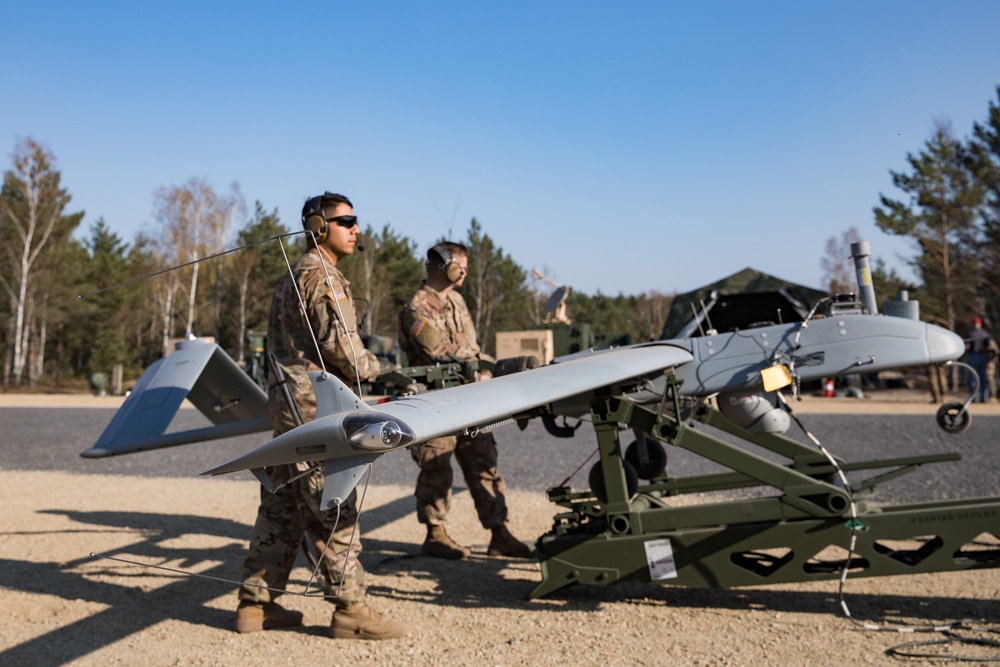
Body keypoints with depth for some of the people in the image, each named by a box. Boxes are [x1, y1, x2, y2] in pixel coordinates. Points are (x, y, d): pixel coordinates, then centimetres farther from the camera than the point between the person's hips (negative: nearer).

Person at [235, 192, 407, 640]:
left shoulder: (293, 276, 21)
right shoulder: (322, 276, -11)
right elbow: (340, 344, -17)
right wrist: (374, 369, 1)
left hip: (286, 401, 10)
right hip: (314, 406, -10)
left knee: (282, 507, 12)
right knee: (333, 509, -5)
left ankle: (256, 603, 18)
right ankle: (350, 609, 1)